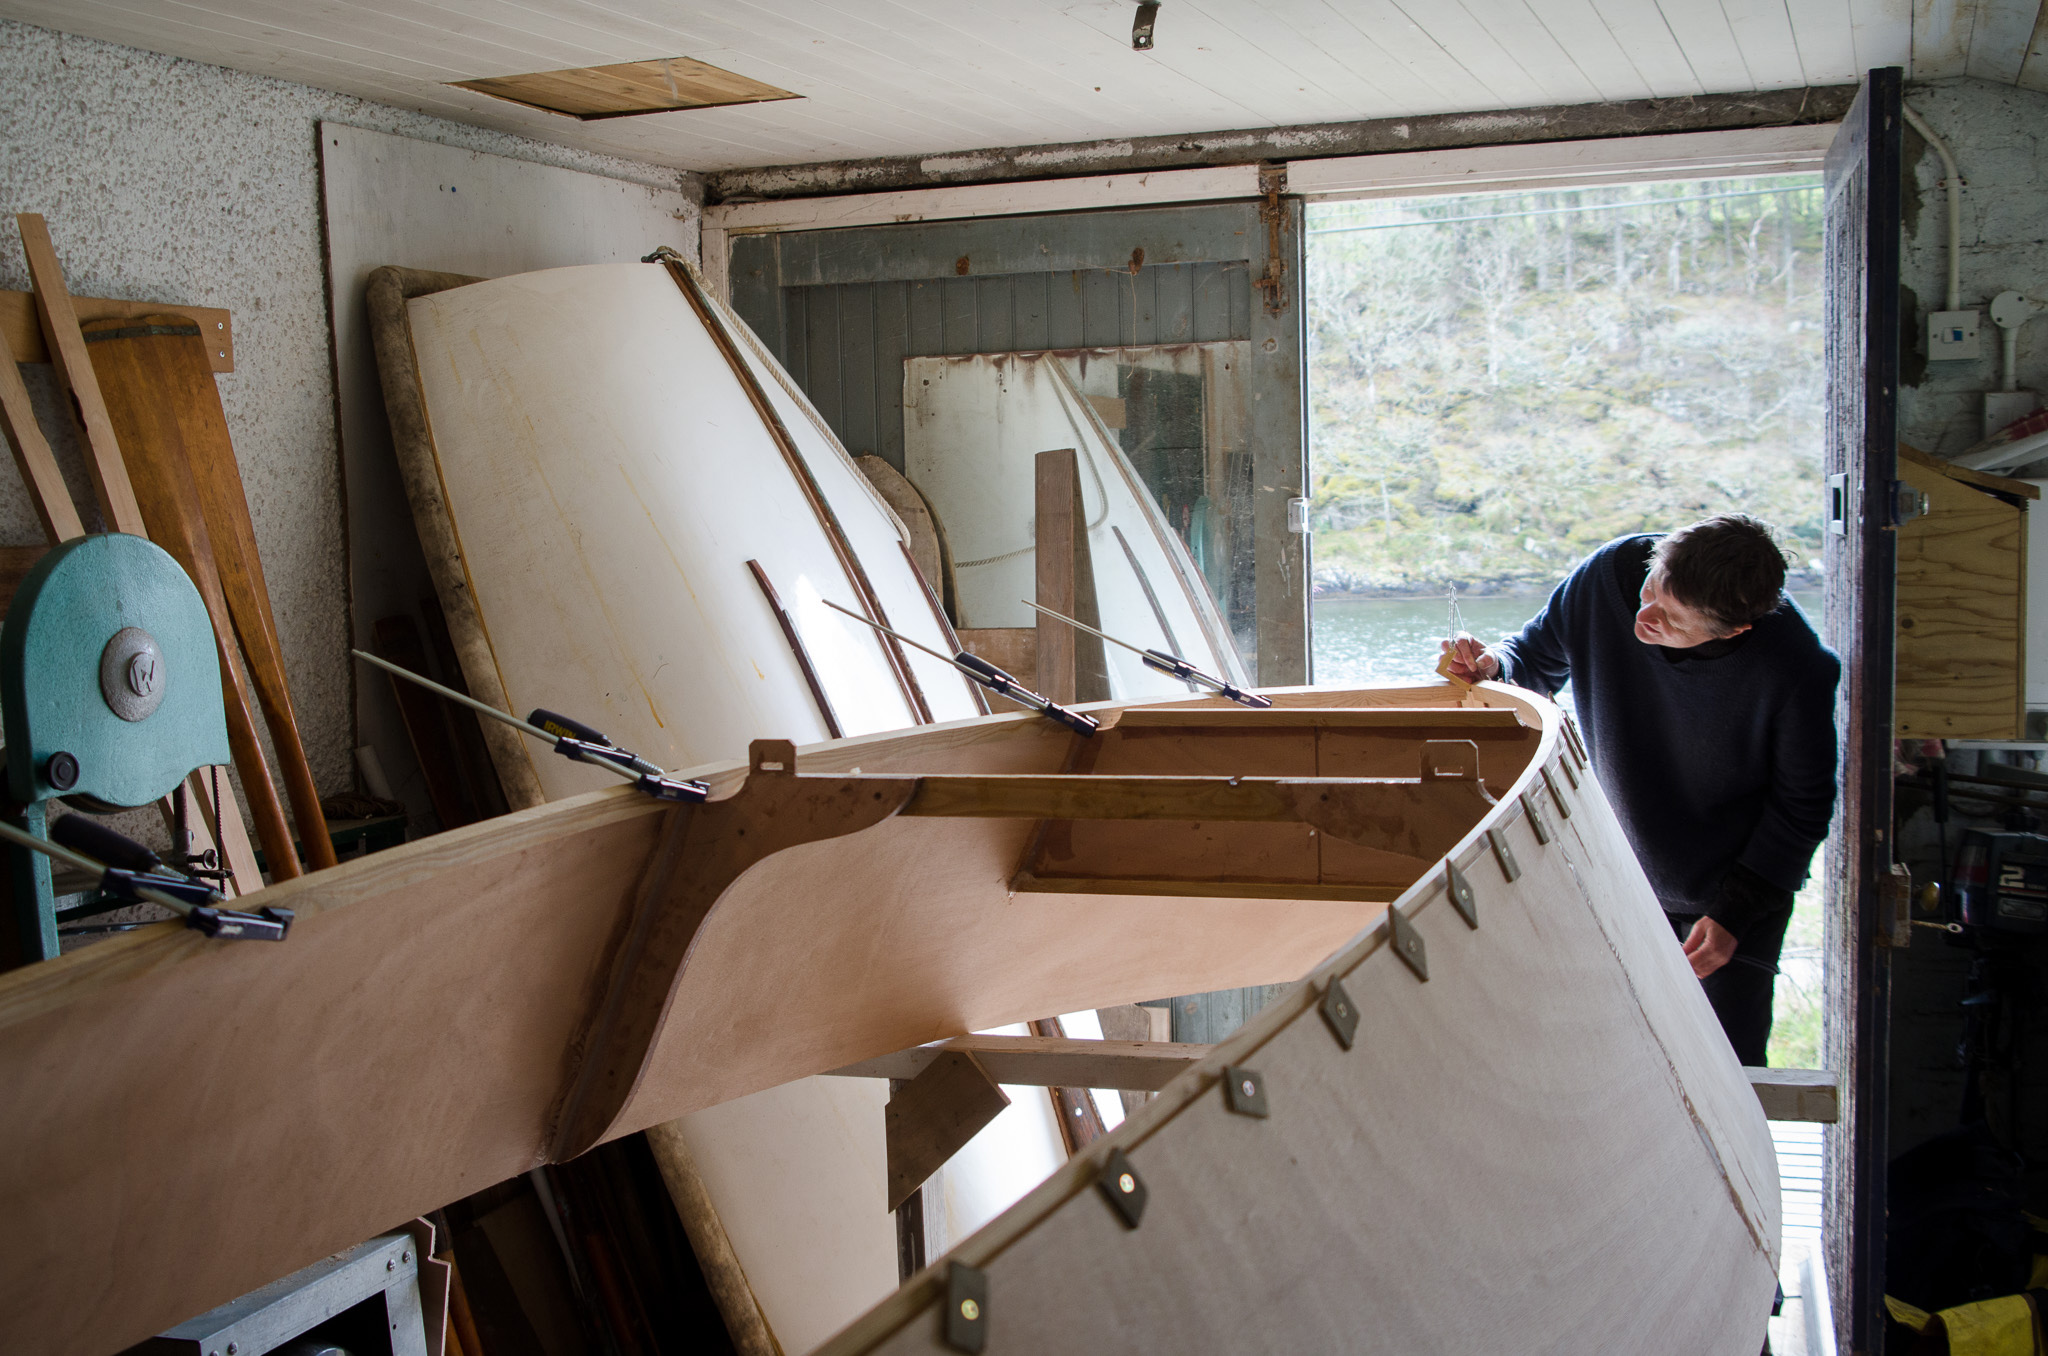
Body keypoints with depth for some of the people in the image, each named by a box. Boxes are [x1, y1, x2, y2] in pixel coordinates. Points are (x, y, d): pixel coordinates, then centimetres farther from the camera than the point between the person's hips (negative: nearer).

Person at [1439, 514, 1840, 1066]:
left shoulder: (1797, 670, -27)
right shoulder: (1607, 576, -20)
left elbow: (1801, 804, -12)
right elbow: (1539, 658, 0)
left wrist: (1735, 913, -14)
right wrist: (1492, 665, -22)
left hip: (1737, 888, -3)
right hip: (1617, 877, 3)